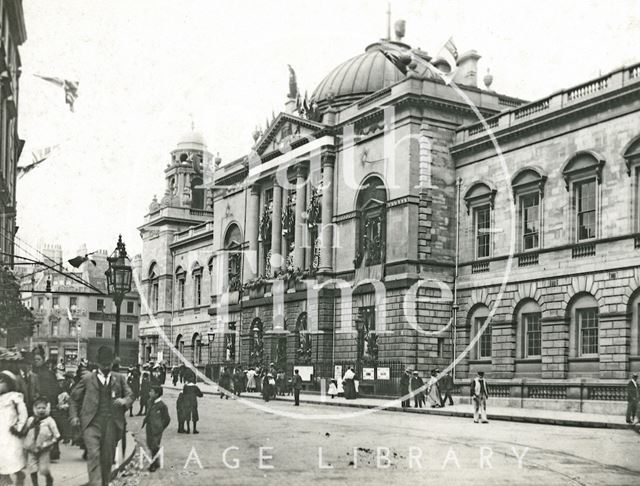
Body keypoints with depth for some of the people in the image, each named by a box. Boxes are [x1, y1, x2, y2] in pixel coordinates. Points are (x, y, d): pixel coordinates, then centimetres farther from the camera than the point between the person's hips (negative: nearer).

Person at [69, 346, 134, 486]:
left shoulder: (119, 379, 14)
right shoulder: (87, 379, 9)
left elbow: (130, 395, 13)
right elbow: (74, 398, 14)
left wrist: (124, 401, -10)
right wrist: (73, 416, 1)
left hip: (111, 424, 2)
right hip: (92, 422, -2)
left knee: (108, 458, 6)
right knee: (94, 455, -17)